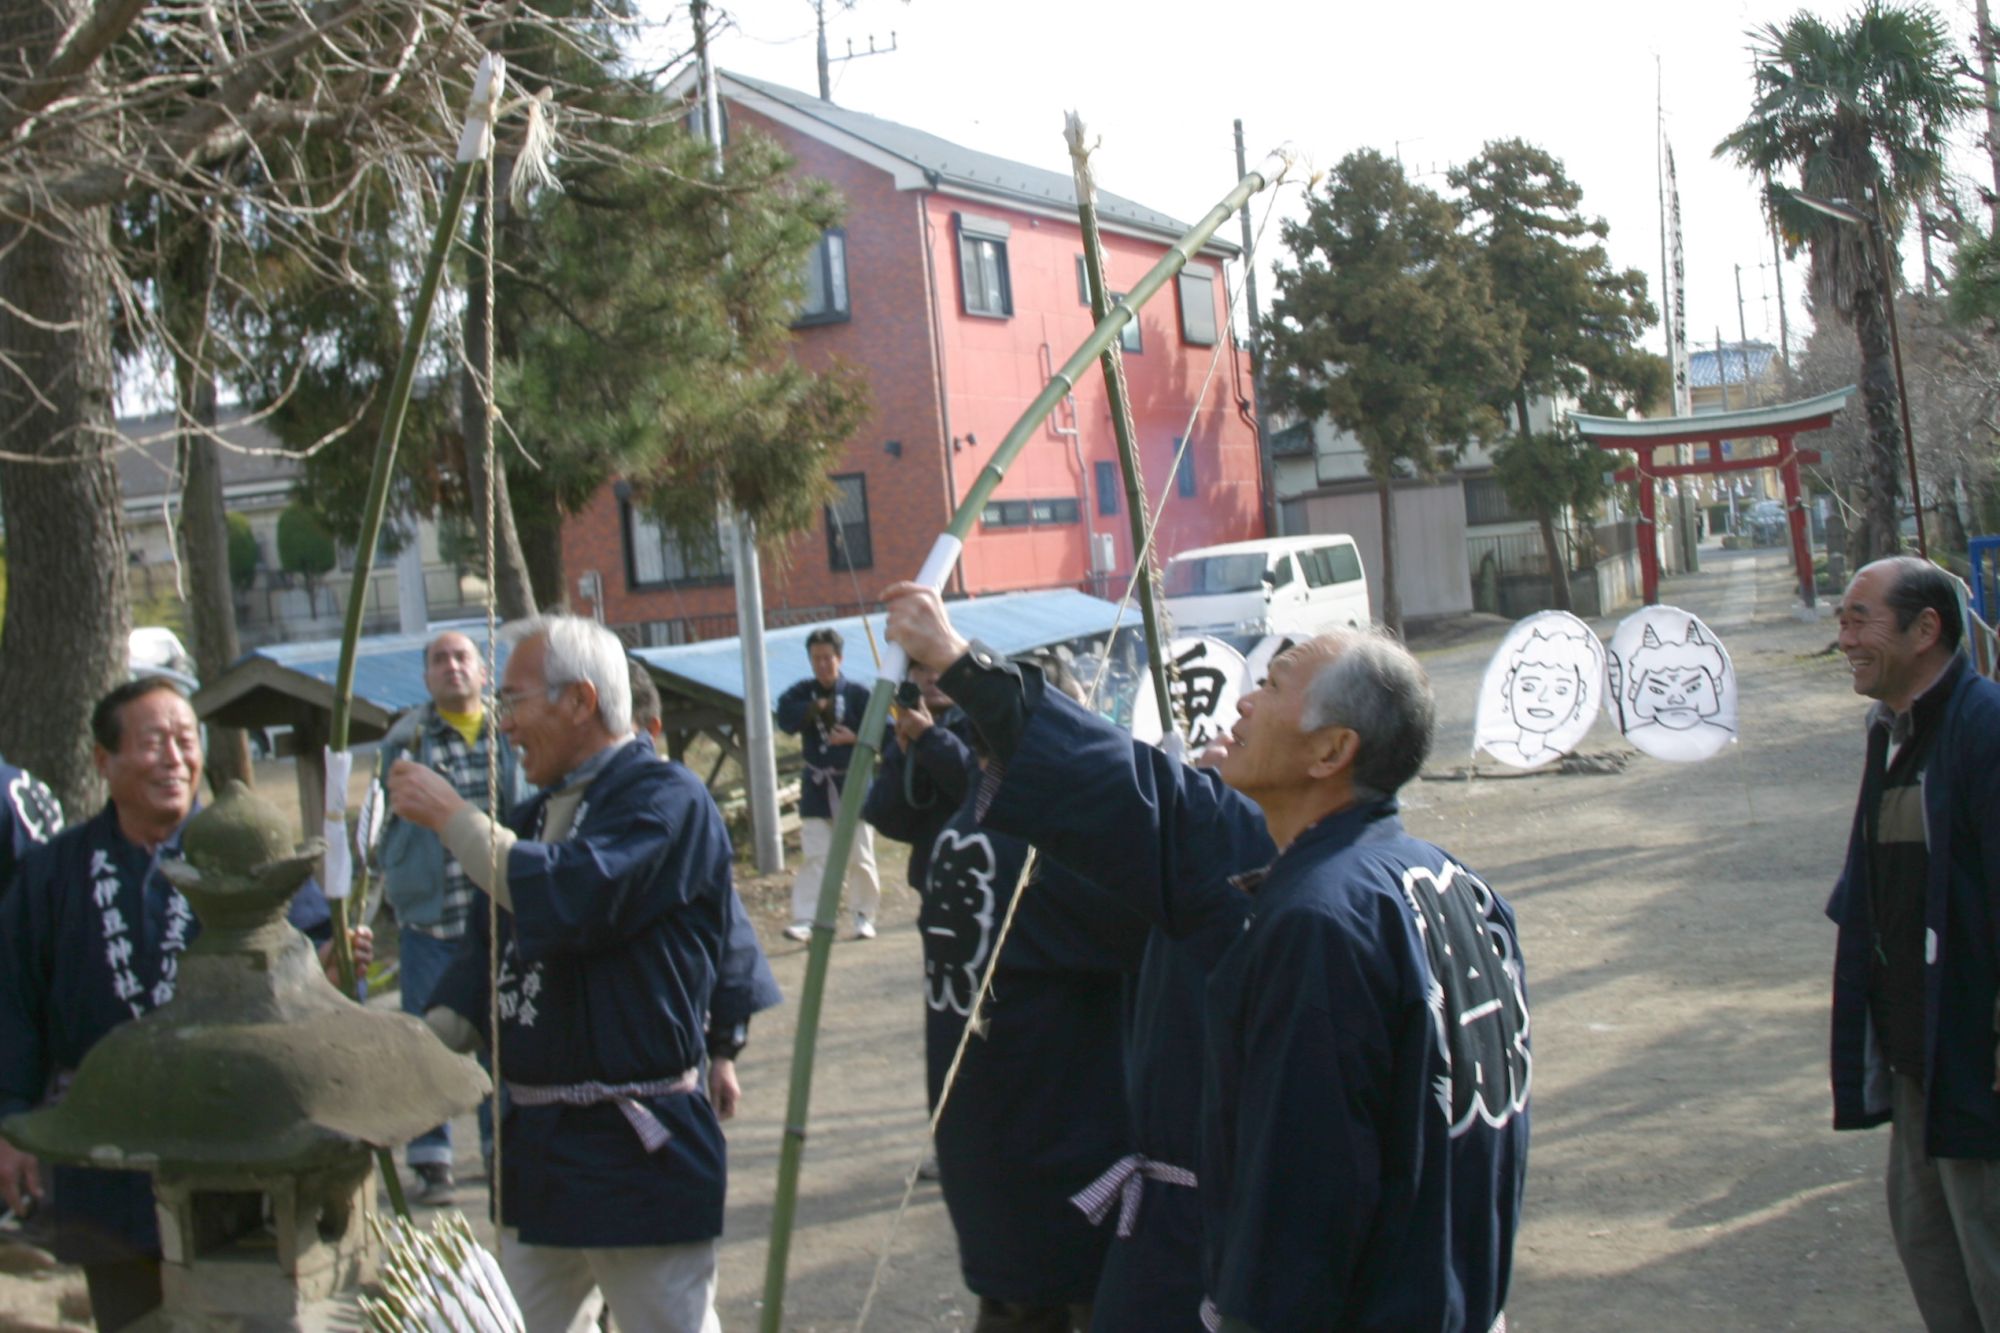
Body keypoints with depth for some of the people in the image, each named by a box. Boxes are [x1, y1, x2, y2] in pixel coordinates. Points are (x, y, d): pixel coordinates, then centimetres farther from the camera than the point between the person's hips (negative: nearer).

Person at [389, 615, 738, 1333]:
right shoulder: (536, 813, 15)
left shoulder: (667, 801, -11)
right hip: (533, 1144, 8)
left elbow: (571, 900, -27)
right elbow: (487, 949, 17)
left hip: (638, 1153, -8)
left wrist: (451, 816, -17)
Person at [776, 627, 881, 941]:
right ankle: (804, 921, -7)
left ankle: (864, 917, 16)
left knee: (860, 856, 3)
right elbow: (785, 718, -13)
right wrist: (815, 707, -23)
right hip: (816, 785, 2)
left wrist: (855, 738, -22)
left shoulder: (858, 694, -4)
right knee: (814, 857, -3)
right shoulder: (803, 692, 5)